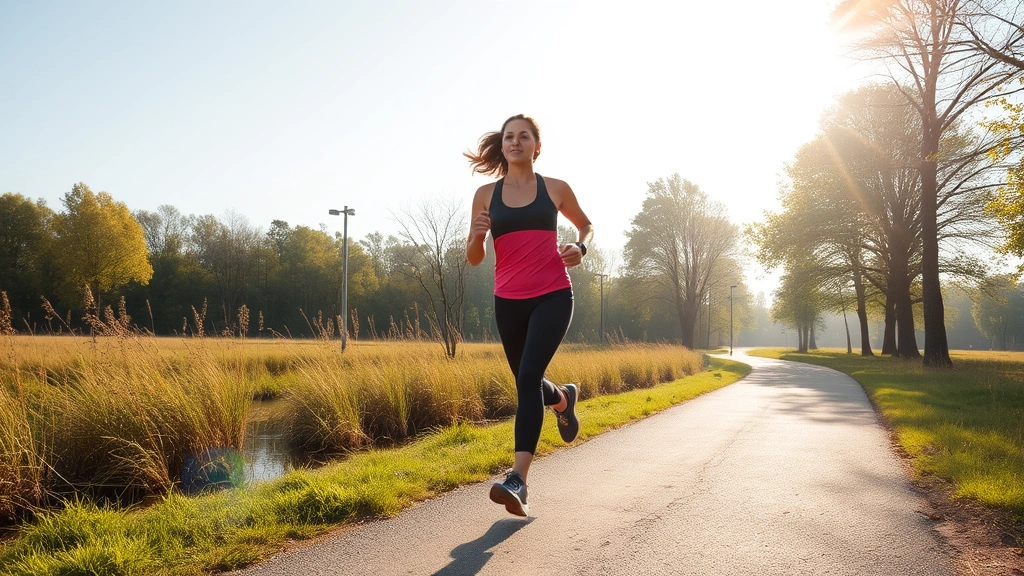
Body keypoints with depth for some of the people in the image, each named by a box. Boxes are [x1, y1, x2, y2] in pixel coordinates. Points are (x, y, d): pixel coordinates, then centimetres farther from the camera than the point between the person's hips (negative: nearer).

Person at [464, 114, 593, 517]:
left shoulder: (555, 189, 4)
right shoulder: (485, 194, 6)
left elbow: (586, 225, 20)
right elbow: (474, 259, 8)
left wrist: (580, 248, -3)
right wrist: (476, 235, -15)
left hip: (552, 296, -3)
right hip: (508, 301, 3)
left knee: (529, 376, -19)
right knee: (526, 382, 16)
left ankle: (518, 480, -20)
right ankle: (563, 399, 53)